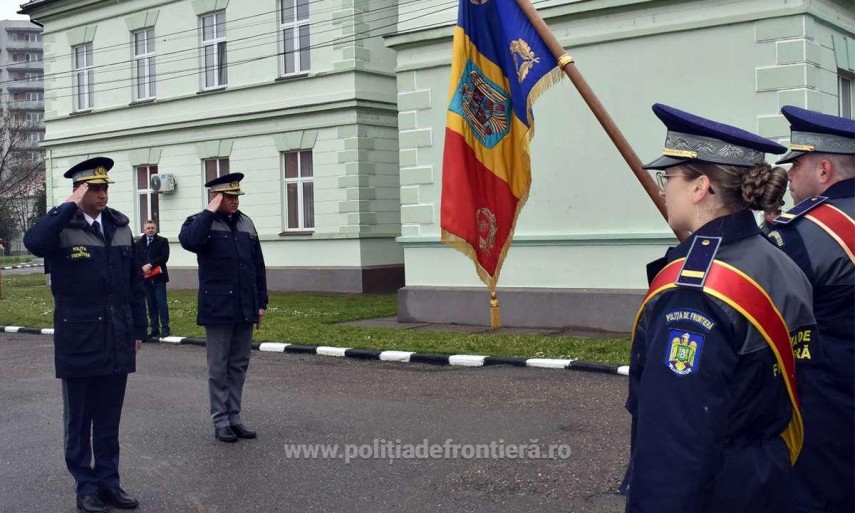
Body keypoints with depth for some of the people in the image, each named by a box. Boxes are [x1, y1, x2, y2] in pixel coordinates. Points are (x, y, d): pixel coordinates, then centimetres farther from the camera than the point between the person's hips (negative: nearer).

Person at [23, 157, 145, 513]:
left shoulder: (120, 226, 7)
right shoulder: (61, 227, -7)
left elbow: (135, 282, 11)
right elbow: (34, 242, -32)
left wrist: (138, 329, 10)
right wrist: (70, 206, -24)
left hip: (116, 342, 4)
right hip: (78, 343, -4)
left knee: (109, 420, 13)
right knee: (79, 420, 9)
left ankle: (109, 482, 23)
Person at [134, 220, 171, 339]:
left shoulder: (162, 241, 3)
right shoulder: (139, 243, 13)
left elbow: (164, 257, -7)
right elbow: (136, 258, 4)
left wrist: (150, 265, -15)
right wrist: (143, 267, -14)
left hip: (158, 276, -3)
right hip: (146, 277, 3)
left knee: (161, 302, -6)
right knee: (151, 304, 6)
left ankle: (165, 328, -2)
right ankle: (154, 329, 10)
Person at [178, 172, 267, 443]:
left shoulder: (246, 223, 11)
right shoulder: (200, 222, -3)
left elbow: (258, 265, 13)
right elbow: (189, 241, -28)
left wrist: (261, 302, 10)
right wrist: (210, 211, -20)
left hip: (245, 309, 5)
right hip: (218, 309, -5)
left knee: (239, 365, 10)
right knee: (219, 367, 3)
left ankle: (234, 417, 20)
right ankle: (220, 421, 12)